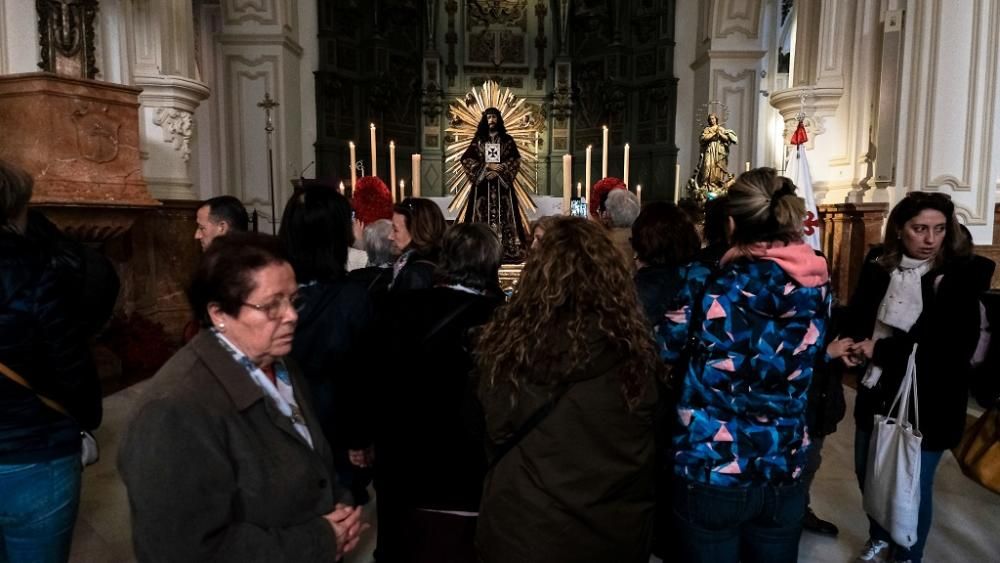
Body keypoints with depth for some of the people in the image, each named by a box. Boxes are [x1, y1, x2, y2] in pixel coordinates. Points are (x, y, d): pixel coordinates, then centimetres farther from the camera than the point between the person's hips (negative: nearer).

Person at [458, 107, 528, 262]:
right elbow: (466, 159, 1)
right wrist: (486, 167, -9)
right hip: (482, 183, 0)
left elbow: (515, 161, 1)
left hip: (502, 183, 0)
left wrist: (499, 171, -12)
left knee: (503, 214, -6)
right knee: (482, 214, -6)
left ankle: (506, 250, -6)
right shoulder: (478, 140, 9)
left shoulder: (507, 140, 8)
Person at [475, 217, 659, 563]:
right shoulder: (631, 339, -13)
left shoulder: (508, 337, -15)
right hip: (617, 531, 1)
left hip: (525, 529, -1)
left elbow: (494, 433, -3)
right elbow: (652, 443, -2)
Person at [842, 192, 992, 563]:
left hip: (928, 403, -4)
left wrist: (882, 350, -21)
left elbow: (957, 348, -20)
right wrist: (857, 345, -20)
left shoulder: (960, 276, -14)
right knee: (867, 471, 18)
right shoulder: (878, 266, -4)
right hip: (876, 392, 4)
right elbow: (855, 318, 2)